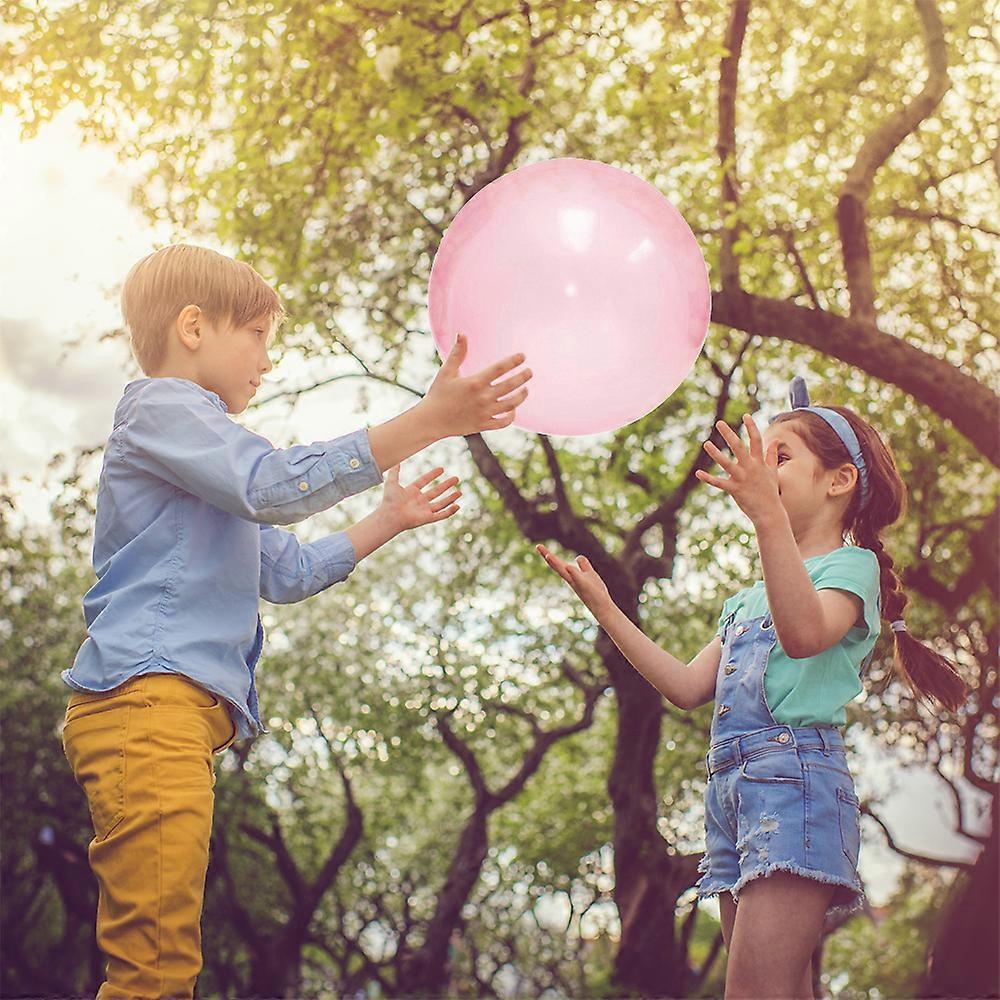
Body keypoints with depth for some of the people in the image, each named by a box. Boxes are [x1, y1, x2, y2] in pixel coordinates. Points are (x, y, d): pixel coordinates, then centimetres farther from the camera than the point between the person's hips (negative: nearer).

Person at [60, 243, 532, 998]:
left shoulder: (210, 462, 33)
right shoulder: (159, 405, 1)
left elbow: (287, 571, 36)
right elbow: (278, 486, -15)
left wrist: (388, 521, 31)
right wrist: (429, 421, -19)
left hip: (185, 711, 11)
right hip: (145, 697, -11)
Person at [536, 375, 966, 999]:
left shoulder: (848, 565, 3)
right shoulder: (748, 599, 28)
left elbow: (804, 634, -20)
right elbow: (688, 687, 22)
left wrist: (769, 517, -33)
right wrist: (604, 608, 20)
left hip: (796, 776, -8)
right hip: (731, 787, 8)